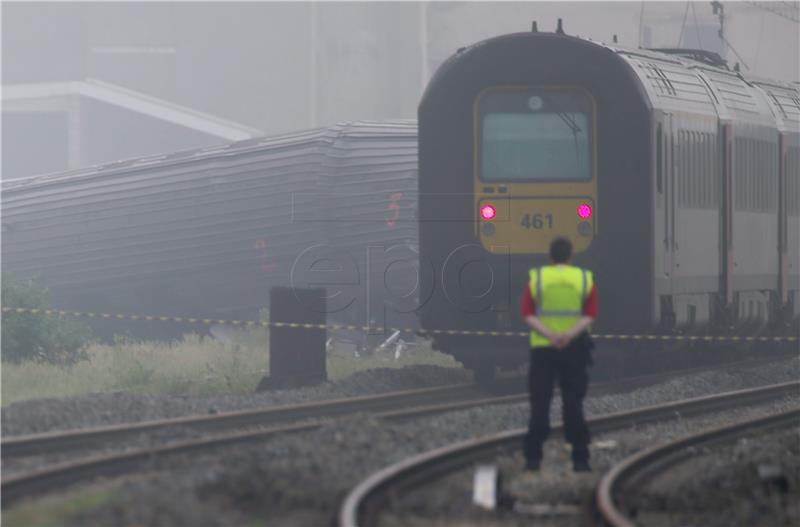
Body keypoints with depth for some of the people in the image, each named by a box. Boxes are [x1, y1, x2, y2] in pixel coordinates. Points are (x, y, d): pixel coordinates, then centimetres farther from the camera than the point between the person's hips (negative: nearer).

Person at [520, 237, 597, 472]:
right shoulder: (584, 279, 2)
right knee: (573, 406, 4)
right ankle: (580, 459, 1)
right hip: (574, 350, 1)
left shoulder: (536, 278, 1)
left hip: (542, 348, -1)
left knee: (539, 405, 2)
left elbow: (527, 314, -8)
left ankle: (533, 457, -3)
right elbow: (591, 314, -7)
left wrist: (549, 335, -18)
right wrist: (571, 334, -19)